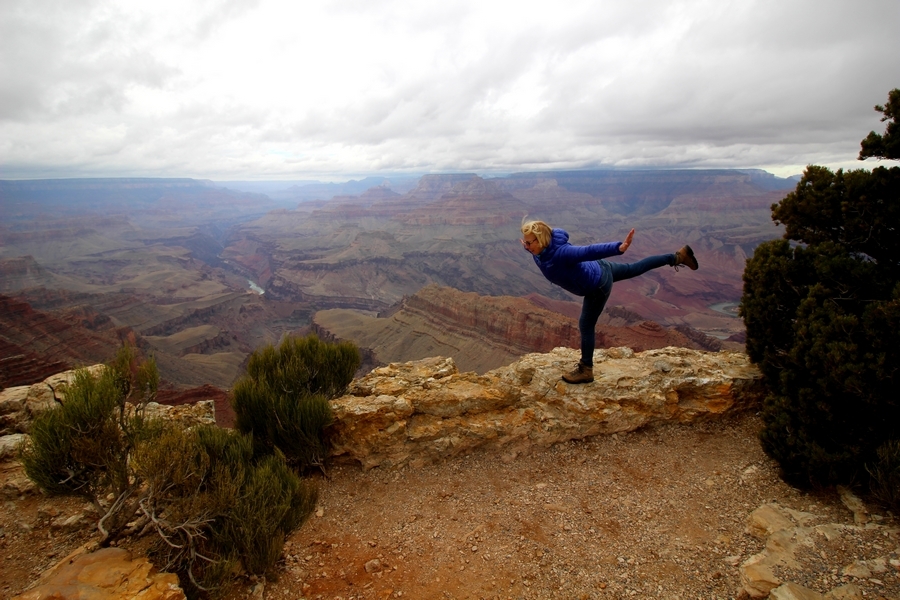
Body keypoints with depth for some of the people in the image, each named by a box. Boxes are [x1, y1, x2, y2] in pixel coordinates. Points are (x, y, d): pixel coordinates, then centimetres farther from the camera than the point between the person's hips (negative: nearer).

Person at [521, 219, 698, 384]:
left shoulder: (560, 252, -41)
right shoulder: (540, 252, -16)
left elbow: (590, 251, -52)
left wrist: (619, 248, -62)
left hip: (597, 284, -8)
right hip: (597, 270, 8)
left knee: (586, 325, 1)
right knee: (635, 269, 27)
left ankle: (585, 371, 17)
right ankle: (678, 257, 44)